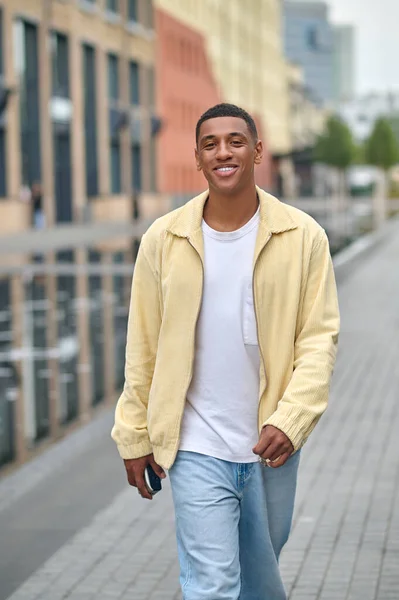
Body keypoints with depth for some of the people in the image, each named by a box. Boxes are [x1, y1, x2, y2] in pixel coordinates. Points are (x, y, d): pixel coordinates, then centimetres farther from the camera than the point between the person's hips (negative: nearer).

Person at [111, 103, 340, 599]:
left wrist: (289, 421, -17)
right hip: (196, 450, -1)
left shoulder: (303, 236, -4)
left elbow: (319, 337, -5)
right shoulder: (163, 240, -3)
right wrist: (135, 436, 6)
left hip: (273, 445, 1)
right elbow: (143, 347, 3)